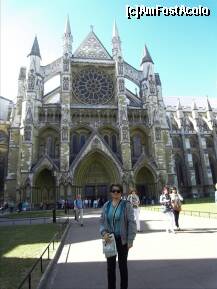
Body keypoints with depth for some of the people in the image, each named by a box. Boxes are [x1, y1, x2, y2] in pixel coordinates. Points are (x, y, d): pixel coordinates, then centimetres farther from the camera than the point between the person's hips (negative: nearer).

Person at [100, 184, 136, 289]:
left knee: (123, 265, 14)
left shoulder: (126, 205, -10)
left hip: (122, 239, -3)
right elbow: (102, 221, 5)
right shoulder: (106, 205, 1)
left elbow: (131, 223, -11)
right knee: (110, 265, 13)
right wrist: (104, 232, -12)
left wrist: (130, 240, -14)